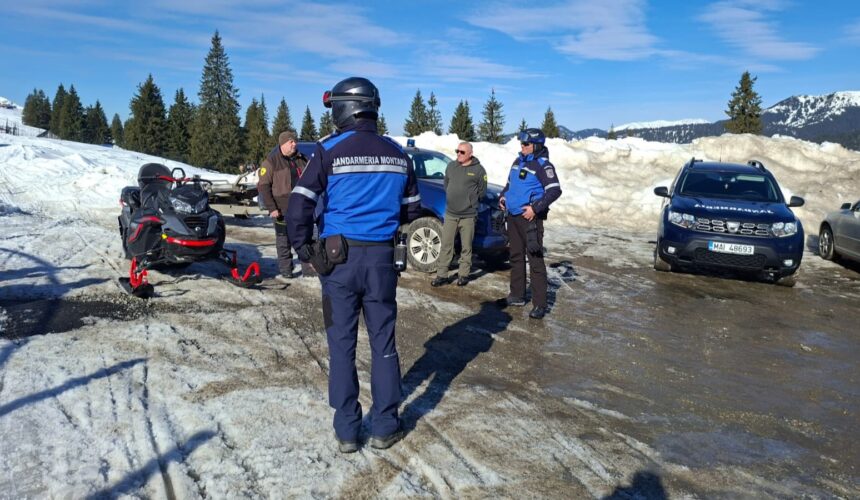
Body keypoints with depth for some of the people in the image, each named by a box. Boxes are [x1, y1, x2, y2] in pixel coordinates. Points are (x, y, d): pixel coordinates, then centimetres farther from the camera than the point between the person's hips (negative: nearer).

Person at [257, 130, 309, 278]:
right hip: (283, 210, -4)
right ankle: (286, 269, 15)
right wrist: (271, 208, -13)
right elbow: (263, 186, -8)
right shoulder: (271, 162, -5)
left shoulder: (301, 159, 10)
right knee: (284, 241, 5)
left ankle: (307, 266, 18)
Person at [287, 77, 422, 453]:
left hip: (339, 259, -3)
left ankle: (347, 431, 17)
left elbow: (299, 206, -16)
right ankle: (384, 428, 21)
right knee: (383, 343, 12)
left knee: (341, 345, 8)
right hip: (381, 258, 3)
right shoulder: (397, 154, 5)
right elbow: (412, 210, 11)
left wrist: (303, 248, -3)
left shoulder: (330, 151, -9)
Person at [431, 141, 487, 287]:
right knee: (446, 245, 4)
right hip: (450, 214, 4)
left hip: (468, 215, -3)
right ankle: (442, 275, 9)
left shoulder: (478, 169, -4)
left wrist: (470, 202, 7)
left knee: (466, 247, 4)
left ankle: (463, 274, 16)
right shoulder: (451, 166, 8)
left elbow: (482, 191, 2)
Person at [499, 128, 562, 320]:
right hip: (513, 216, 8)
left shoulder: (542, 165, -10)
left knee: (535, 260, -7)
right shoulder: (518, 161, 13)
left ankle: (540, 304, -4)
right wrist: (503, 196, 11)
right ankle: (517, 295, 27)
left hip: (530, 218, -8)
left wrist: (535, 208, -21)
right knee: (516, 257, 15)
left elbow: (555, 190, -17)